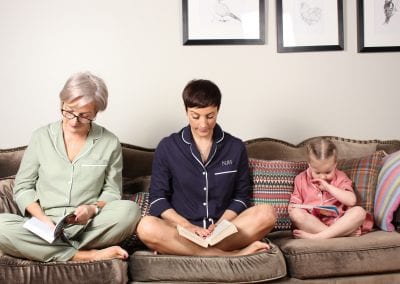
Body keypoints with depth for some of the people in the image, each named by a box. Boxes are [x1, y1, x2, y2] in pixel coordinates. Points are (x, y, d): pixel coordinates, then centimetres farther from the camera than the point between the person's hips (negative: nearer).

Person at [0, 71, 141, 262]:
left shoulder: (110, 143, 4)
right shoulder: (41, 137, 6)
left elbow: (111, 191, 9)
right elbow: (23, 187, 7)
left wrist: (93, 208, -14)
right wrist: (44, 220, -11)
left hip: (89, 228, 0)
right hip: (45, 226, 1)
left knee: (129, 210, -29)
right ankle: (86, 256, -24)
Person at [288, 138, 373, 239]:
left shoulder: (340, 178, 7)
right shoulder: (301, 179, 9)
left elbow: (351, 201, -7)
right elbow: (295, 202, 13)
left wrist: (328, 187, -12)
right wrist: (294, 207, -12)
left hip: (337, 222, 0)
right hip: (312, 223, 0)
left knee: (359, 211, -26)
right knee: (295, 213, -30)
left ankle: (316, 237, -34)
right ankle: (345, 232, -31)